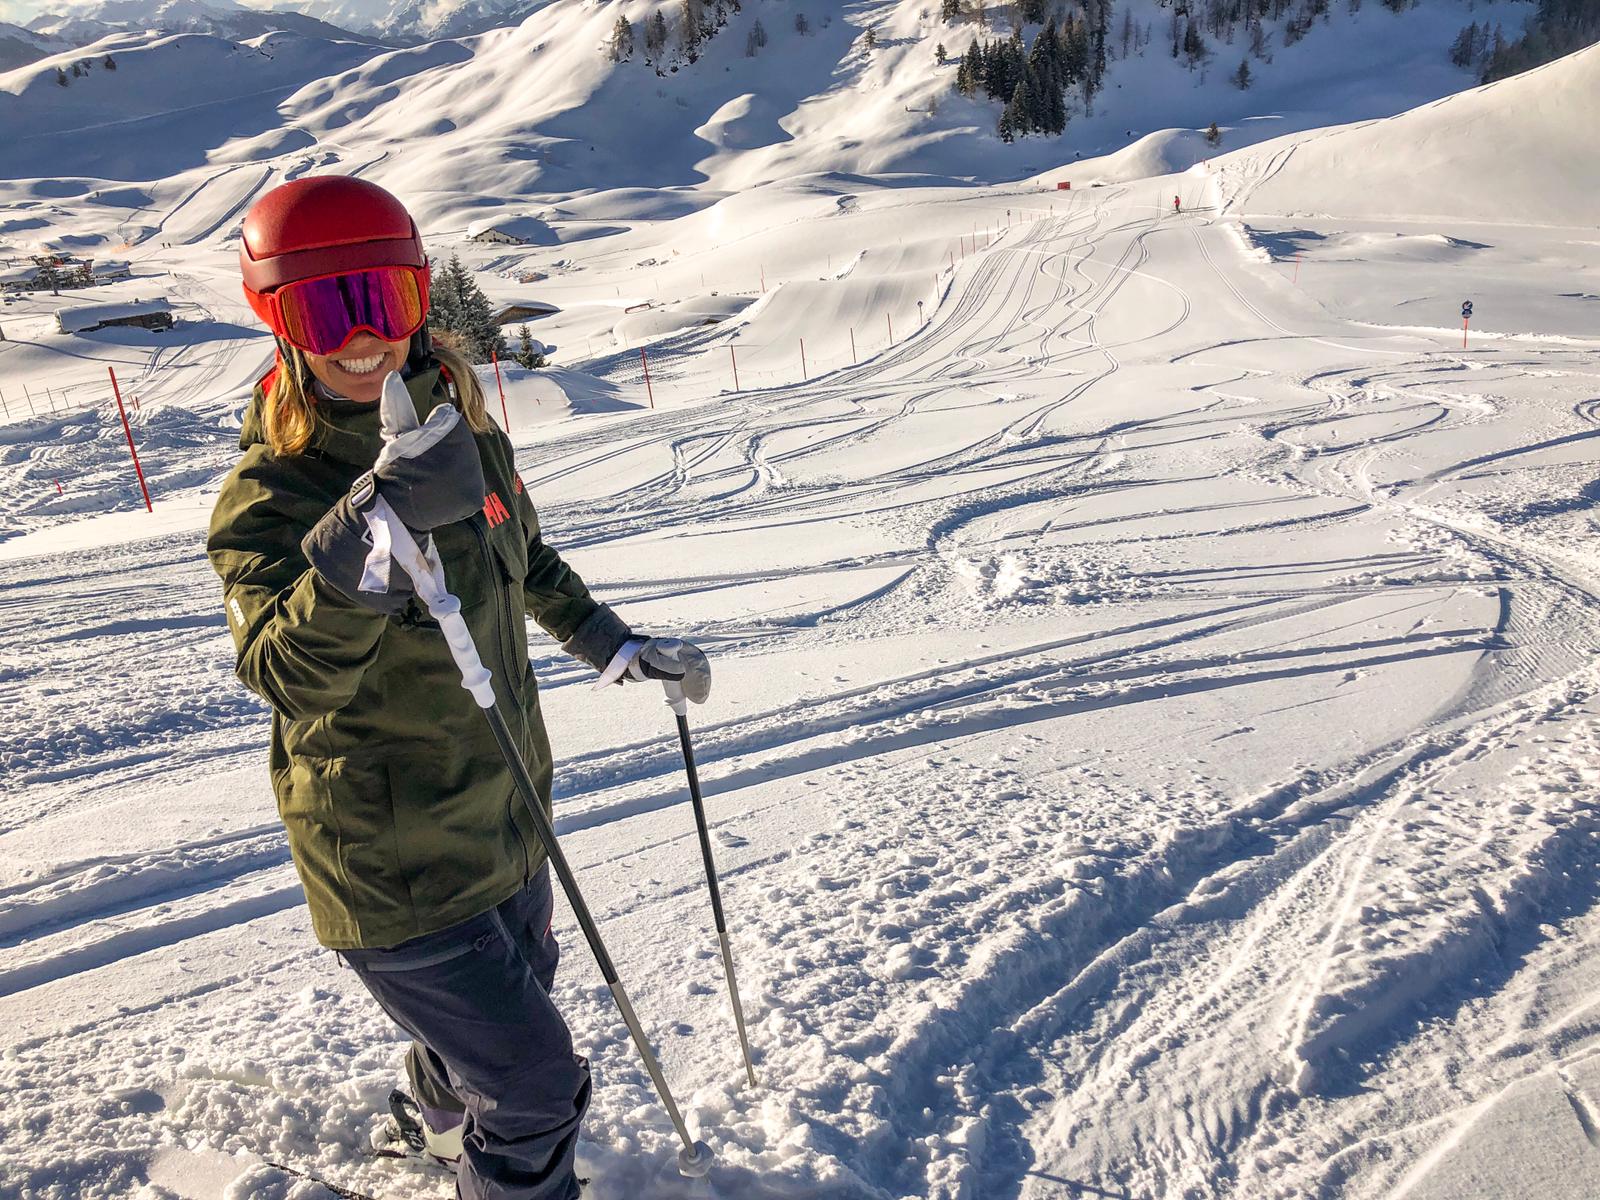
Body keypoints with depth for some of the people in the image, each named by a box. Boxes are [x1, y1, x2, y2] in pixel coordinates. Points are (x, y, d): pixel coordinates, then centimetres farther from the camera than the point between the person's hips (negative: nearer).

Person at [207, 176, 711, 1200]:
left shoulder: (465, 429, -4)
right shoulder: (271, 492, -22)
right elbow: (289, 673, -40)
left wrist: (613, 644, 14)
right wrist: (365, 536, -55)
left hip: (506, 811, 7)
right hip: (396, 866, -7)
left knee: (515, 994, 31)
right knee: (536, 1083, 1)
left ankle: (441, 1116, 62)